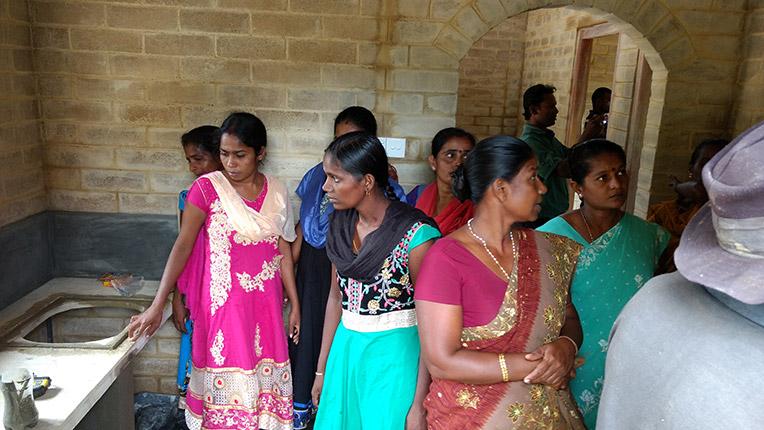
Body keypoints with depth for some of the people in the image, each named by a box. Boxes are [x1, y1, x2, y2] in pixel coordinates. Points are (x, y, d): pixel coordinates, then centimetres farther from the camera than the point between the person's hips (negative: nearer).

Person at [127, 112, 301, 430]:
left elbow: (283, 253, 5)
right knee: (229, 382, 7)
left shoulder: (277, 193, 1)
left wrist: (295, 306, 6)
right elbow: (183, 246, -11)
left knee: (264, 375, 13)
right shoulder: (207, 188, -9)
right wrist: (156, 307, -16)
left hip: (266, 302, 3)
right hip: (224, 302, -3)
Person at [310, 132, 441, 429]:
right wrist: (322, 369, 12)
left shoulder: (416, 234, -19)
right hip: (346, 348, 6)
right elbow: (337, 296, 8)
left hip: (393, 354, -5)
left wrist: (419, 404, -14)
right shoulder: (341, 225, 0)